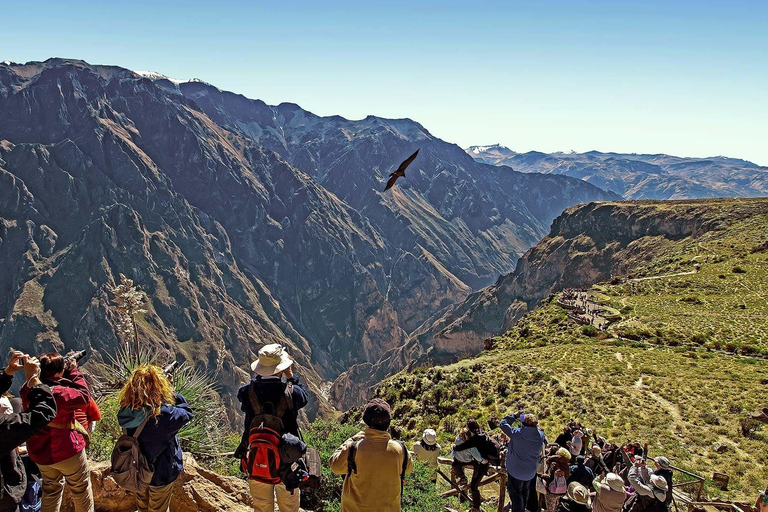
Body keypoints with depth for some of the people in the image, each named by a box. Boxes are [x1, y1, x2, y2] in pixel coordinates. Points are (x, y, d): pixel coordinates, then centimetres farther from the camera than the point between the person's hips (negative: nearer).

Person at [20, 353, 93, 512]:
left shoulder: (27, 391, -11)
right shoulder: (59, 394, -32)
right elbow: (84, 396, -18)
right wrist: (73, 370, -14)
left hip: (39, 453, 7)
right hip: (66, 451, -7)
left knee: (51, 487, 27)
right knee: (81, 487, 15)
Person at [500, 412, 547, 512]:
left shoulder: (517, 433, -28)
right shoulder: (540, 436, -17)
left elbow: (503, 424, -18)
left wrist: (515, 416, -8)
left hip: (515, 471, -5)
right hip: (531, 472, 5)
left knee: (515, 493, 12)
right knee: (525, 491, 29)